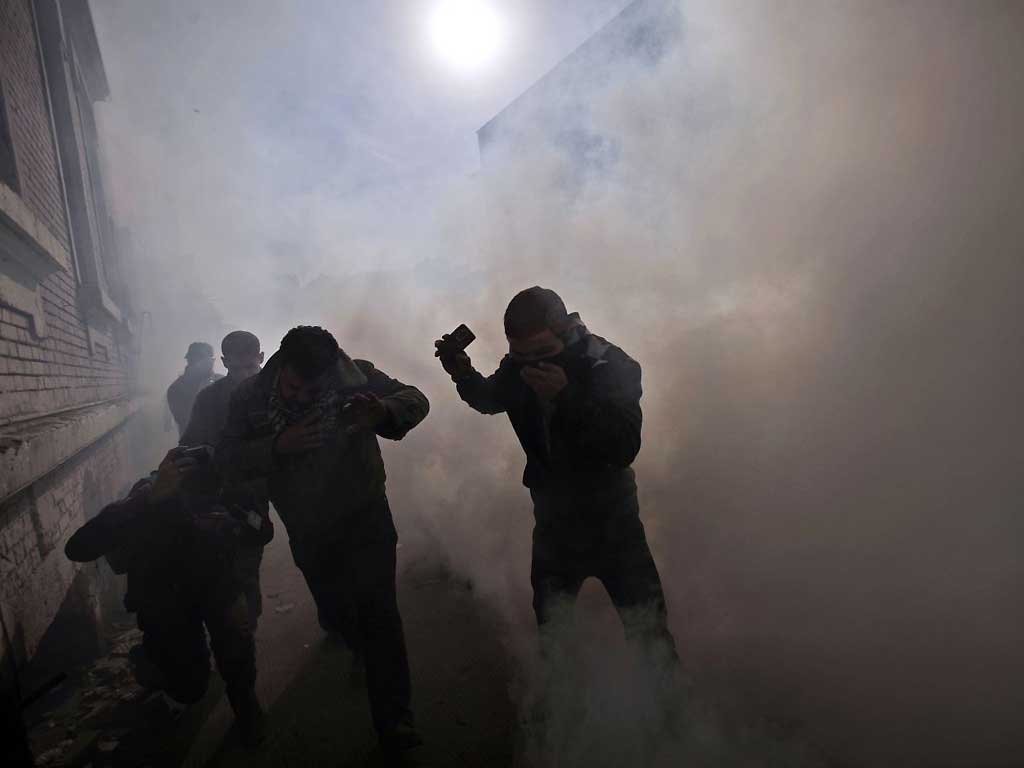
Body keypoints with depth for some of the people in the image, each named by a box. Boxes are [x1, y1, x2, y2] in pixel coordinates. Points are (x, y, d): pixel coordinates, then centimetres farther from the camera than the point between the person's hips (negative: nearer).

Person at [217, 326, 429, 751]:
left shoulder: (354, 376, -19)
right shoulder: (251, 396, -13)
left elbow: (415, 400, -15)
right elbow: (228, 458, -14)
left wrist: (384, 413, -38)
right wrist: (278, 445, -32)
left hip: (366, 517, -3)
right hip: (309, 530, 3)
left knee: (378, 614, -9)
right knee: (335, 612, 21)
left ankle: (393, 720, 7)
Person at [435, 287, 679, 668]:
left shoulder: (611, 365, -21)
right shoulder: (519, 365, -9)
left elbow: (624, 449, -32)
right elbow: (489, 400, 13)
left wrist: (567, 396, -41)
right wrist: (463, 374, -8)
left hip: (612, 522, -3)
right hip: (553, 522, 3)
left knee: (650, 636, 6)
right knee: (550, 633, 16)